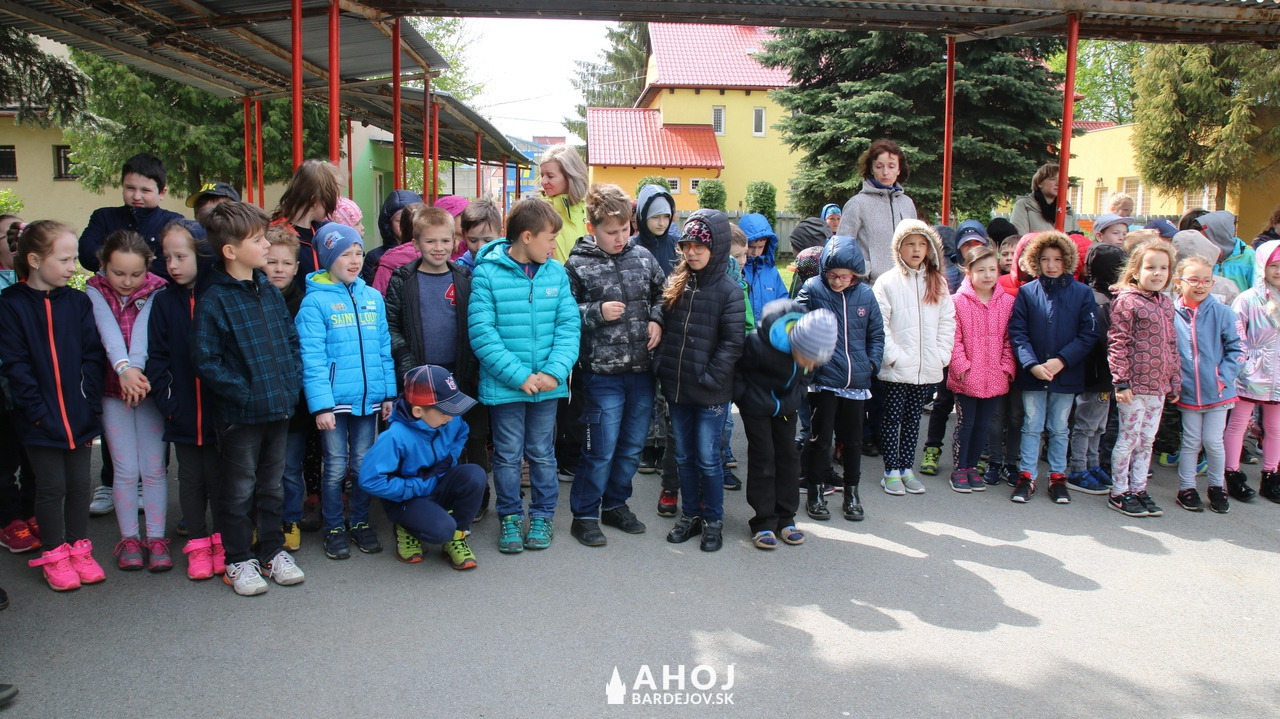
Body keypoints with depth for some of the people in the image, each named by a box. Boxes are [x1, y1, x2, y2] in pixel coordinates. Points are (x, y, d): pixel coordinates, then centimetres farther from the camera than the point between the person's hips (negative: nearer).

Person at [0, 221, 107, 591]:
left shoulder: (78, 302, 3)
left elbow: (93, 356, 2)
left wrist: (91, 404, -5)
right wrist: (38, 412, -15)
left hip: (80, 417, 3)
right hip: (40, 420, -3)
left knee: (79, 483, 11)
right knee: (51, 487, 6)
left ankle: (79, 548, 25)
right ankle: (54, 555, 21)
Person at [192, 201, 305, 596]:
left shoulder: (270, 291, 6)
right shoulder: (214, 301, -13)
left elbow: (292, 339, 12)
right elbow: (205, 360, -16)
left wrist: (291, 383, 1)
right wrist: (243, 392, -18)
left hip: (279, 408, 6)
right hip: (239, 414, -6)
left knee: (272, 484, 17)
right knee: (239, 489, 8)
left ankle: (273, 550, 31)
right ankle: (238, 560, 21)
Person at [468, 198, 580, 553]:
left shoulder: (556, 272, 0)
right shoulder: (487, 273, -10)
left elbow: (569, 325, -2)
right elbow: (481, 332, -14)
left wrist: (555, 371, -15)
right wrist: (519, 376, -18)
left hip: (547, 384, 3)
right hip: (503, 386, -2)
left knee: (542, 453, 15)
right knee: (508, 455, 11)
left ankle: (543, 514, 32)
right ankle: (510, 516, 29)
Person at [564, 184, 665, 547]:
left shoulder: (643, 257, 5)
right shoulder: (578, 265, -6)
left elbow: (663, 293, 18)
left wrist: (657, 319, 1)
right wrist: (597, 313, -15)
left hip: (642, 370, 5)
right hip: (603, 371, -4)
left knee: (632, 446, 14)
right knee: (601, 448, 0)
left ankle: (615, 504, 34)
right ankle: (584, 514, 18)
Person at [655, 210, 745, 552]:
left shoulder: (729, 290, -9)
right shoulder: (676, 284, 7)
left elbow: (733, 342, -12)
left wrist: (710, 377, -17)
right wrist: (662, 367, 5)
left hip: (711, 393, -5)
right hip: (676, 388, 5)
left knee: (708, 459, 3)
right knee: (684, 457, 15)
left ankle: (713, 520, 20)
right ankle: (689, 514, 30)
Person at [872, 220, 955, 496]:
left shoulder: (938, 282, 9)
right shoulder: (887, 282, -4)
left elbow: (947, 322, 8)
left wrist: (942, 355, -1)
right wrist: (893, 355, -14)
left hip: (927, 369, 4)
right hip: (896, 369, -4)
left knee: (913, 419, 13)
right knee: (893, 418, 5)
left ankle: (906, 468, 23)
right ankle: (891, 472, 14)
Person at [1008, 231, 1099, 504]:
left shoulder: (1082, 293, -1)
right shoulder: (1026, 292, -1)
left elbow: (1088, 335, -4)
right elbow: (1017, 332, -4)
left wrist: (1061, 361, -15)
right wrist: (1032, 365, -17)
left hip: (1066, 375, 0)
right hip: (1032, 375, 0)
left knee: (1059, 429, 12)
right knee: (1031, 426, 7)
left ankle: (1057, 477, 23)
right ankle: (1026, 476, 15)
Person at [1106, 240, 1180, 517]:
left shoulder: (1166, 303, 12)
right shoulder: (1127, 301, -10)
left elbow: (1172, 344, 17)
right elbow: (1117, 343, -14)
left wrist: (1175, 382, 15)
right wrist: (1121, 380, -18)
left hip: (1158, 385, 7)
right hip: (1133, 384, -7)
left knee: (1147, 440, 13)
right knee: (1129, 438, 1)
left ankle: (1139, 490, 24)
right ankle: (1119, 493, 12)